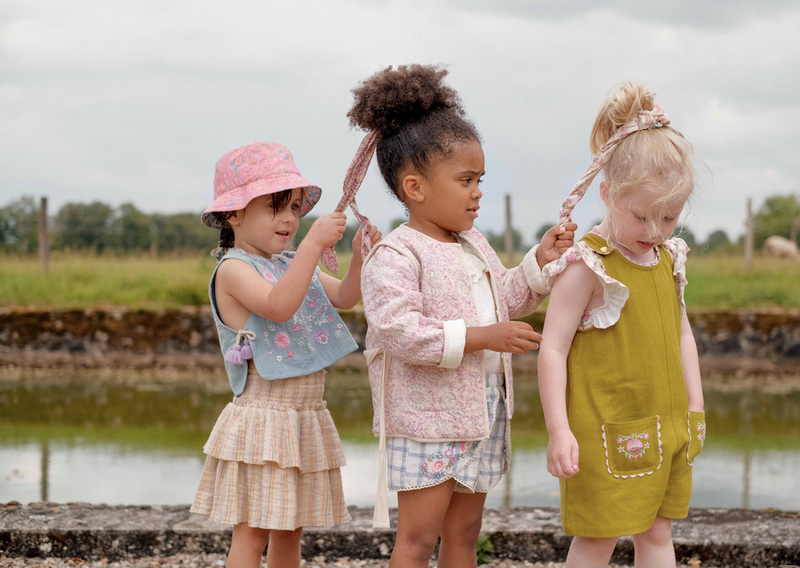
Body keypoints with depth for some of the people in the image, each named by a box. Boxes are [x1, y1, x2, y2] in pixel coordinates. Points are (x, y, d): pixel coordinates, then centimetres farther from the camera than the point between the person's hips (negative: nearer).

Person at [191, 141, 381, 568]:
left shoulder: (293, 265, 14)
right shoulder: (233, 269, -12)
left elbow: (345, 297, 15)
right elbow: (278, 306, -28)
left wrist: (359, 257, -4)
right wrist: (314, 243, -30)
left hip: (307, 418, 8)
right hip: (263, 419, -8)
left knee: (290, 529, 13)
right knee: (253, 530, -5)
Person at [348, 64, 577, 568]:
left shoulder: (474, 246, 13)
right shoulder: (395, 257, -16)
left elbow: (505, 300, 23)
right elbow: (402, 333, -25)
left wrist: (538, 263, 8)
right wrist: (482, 337, -24)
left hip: (482, 411, 8)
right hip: (426, 418, -8)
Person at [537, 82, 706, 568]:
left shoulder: (668, 259, 7)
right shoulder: (587, 266, -14)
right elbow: (553, 350, -16)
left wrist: (695, 409, 16)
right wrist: (559, 430, -20)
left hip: (666, 428, 7)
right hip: (607, 432, -7)